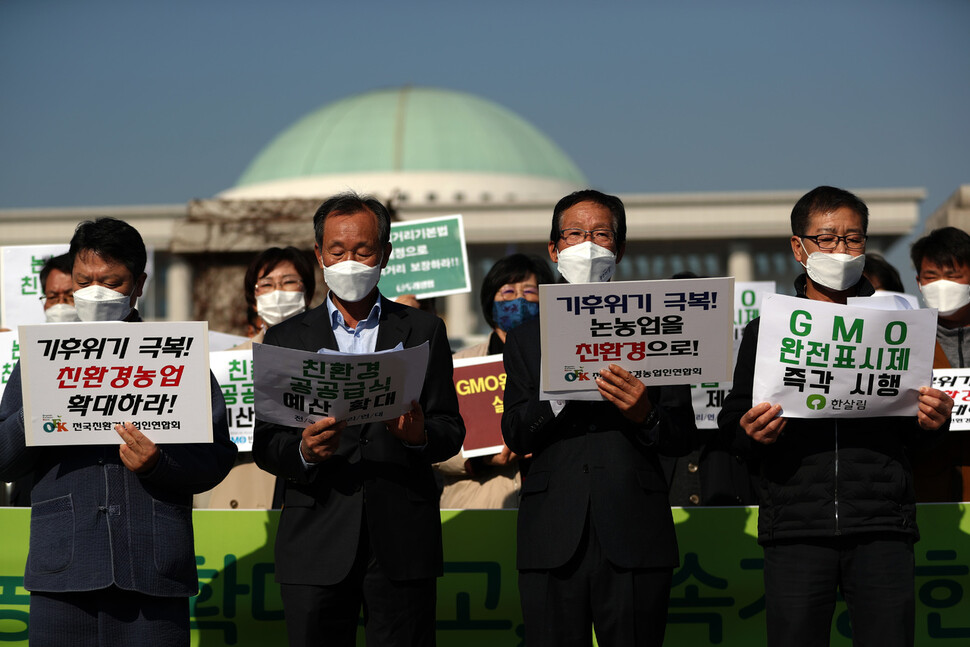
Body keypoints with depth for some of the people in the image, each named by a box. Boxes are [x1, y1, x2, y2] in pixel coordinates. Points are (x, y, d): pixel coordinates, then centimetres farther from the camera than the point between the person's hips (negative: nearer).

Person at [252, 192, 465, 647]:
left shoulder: (423, 331, 11)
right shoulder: (287, 338, 11)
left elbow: (451, 431, 6)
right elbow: (265, 444, 6)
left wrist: (420, 434, -16)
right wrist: (303, 450, -16)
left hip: (402, 541, 0)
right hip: (316, 544, 0)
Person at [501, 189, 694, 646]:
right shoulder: (527, 338, 15)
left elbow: (682, 440, 5)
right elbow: (514, 436, 3)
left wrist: (645, 415, -15)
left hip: (634, 539, -1)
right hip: (553, 540, 1)